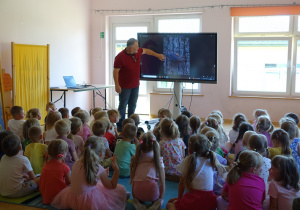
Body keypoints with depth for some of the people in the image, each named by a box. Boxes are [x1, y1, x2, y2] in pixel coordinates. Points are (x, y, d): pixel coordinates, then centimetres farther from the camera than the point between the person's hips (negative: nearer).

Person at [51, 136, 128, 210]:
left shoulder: (77, 163, -1)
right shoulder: (99, 169, -15)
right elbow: (112, 186, -1)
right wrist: (116, 170, 3)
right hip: (89, 203, -6)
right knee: (121, 190, 5)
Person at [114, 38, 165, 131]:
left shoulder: (138, 52, 0)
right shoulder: (120, 57, -19)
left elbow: (146, 51, 21)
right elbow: (115, 71, -17)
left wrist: (157, 55, 26)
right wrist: (117, 85, -19)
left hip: (135, 86, 7)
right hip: (125, 87, -7)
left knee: (132, 106, 14)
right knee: (122, 106, 1)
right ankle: (120, 126, 11)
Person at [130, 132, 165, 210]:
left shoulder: (135, 159, 12)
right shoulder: (158, 159, 8)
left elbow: (132, 179, 15)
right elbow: (162, 182, 8)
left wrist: (134, 196, 26)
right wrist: (161, 198, 18)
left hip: (138, 191, 2)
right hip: (152, 189, -2)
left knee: (139, 197, 37)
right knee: (157, 198, 32)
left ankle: (136, 201, 4)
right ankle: (156, 203, -1)